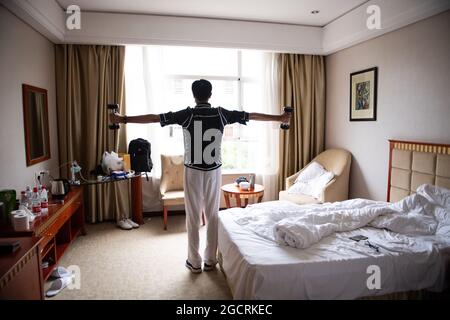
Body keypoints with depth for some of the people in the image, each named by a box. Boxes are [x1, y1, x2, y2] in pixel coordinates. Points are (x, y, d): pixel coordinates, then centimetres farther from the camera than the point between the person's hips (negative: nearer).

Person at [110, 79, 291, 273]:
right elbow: (252, 116, 7)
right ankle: (211, 260, 22)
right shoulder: (221, 114, -2)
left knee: (193, 217, 8)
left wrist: (123, 119, 3)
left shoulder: (187, 115, -8)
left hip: (193, 172, -2)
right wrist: (280, 118, 18)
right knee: (213, 216, 11)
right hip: (214, 172, 2)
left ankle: (195, 262, 18)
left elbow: (153, 118, -6)